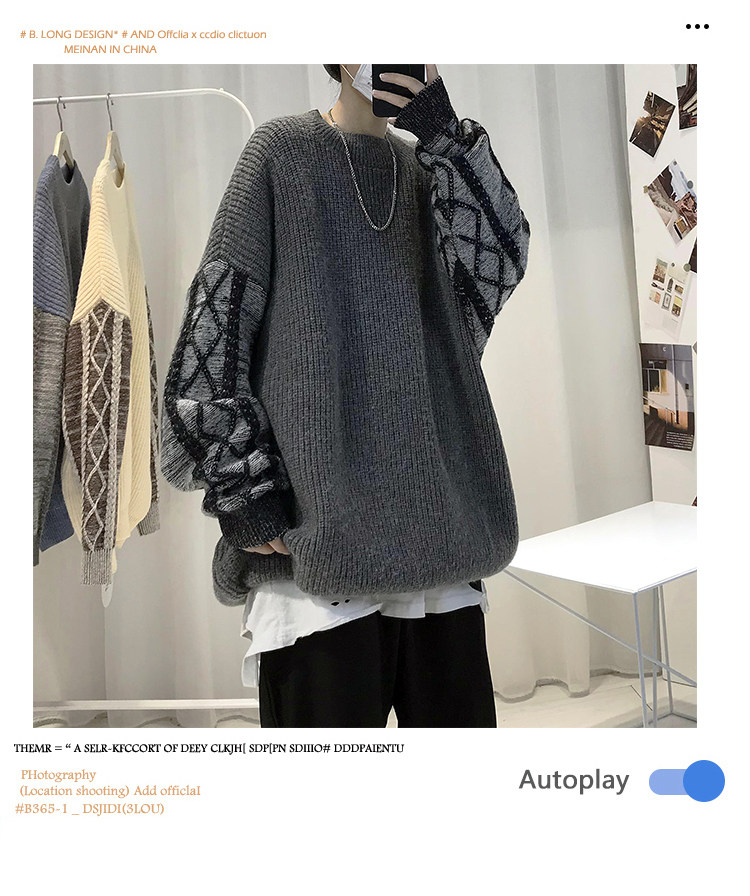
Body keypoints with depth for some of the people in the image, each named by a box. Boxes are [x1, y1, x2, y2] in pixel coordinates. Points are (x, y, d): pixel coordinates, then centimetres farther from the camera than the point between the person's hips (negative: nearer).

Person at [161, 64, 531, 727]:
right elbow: (217, 312, -2)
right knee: (330, 711, -2)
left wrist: (442, 130, -7)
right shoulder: (283, 149, 6)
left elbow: (502, 266, 0)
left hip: (438, 514, 4)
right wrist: (241, 486, -9)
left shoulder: (430, 163, 17)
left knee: (459, 716, 7)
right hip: (317, 519, -4)